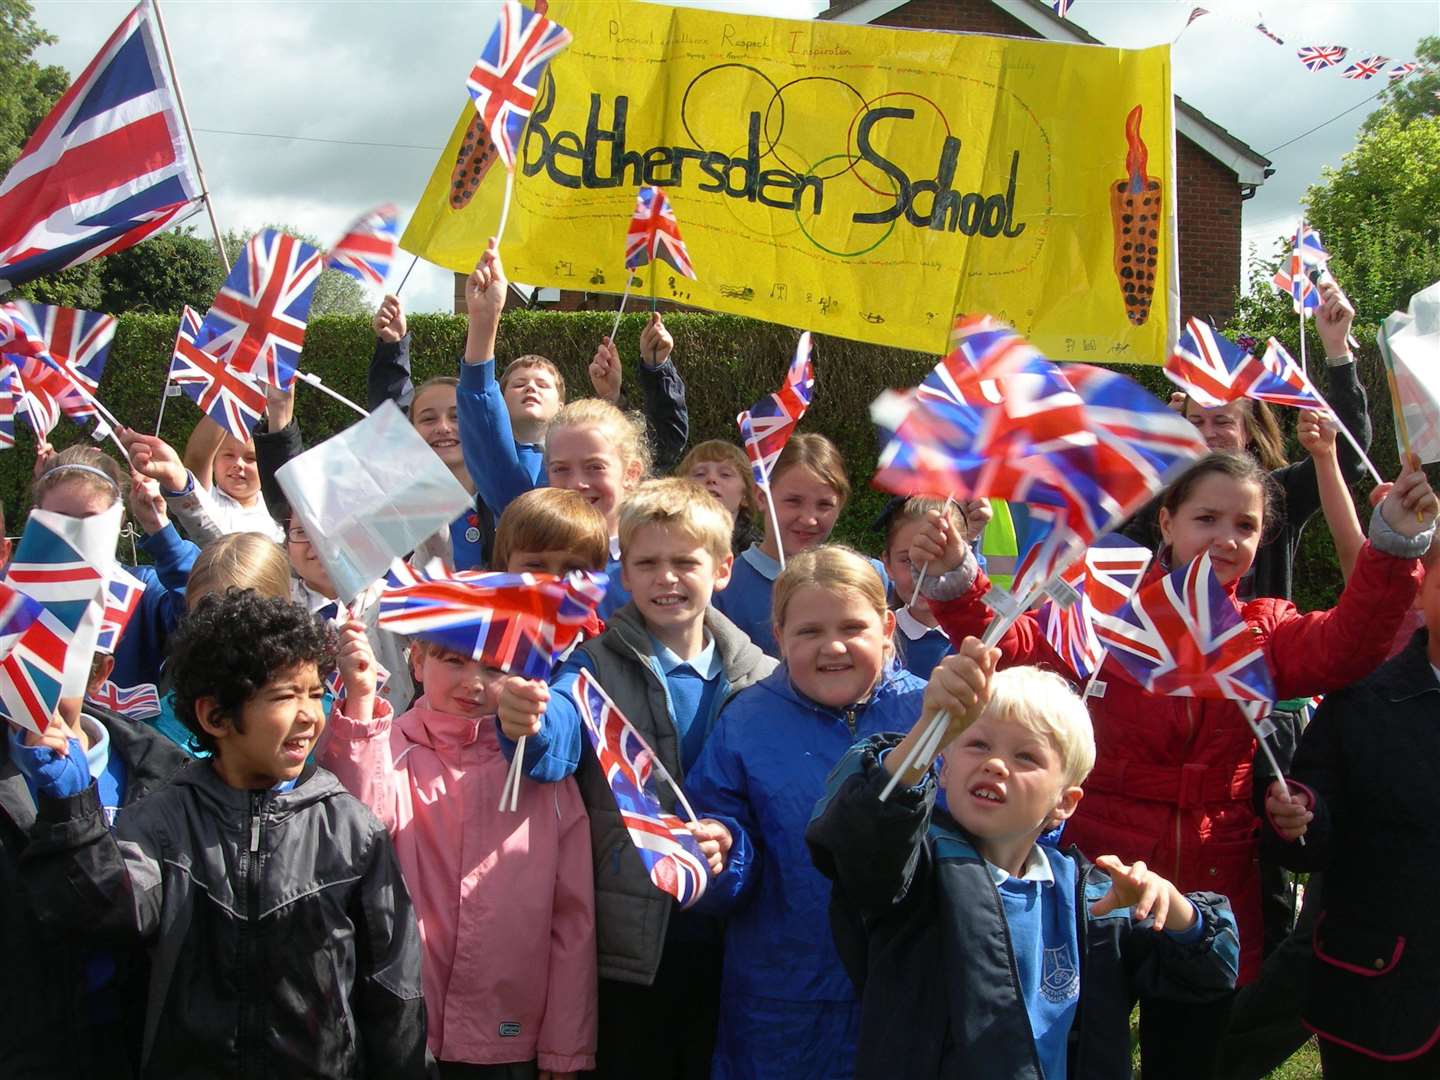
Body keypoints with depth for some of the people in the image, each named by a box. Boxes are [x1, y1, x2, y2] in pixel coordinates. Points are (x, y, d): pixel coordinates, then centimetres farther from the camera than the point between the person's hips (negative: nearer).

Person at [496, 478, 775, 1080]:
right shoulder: (598, 664, -4)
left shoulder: (760, 680, 2)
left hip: (726, 939, 2)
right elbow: (559, 742, -25)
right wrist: (528, 726, -47)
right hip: (628, 944, -2)